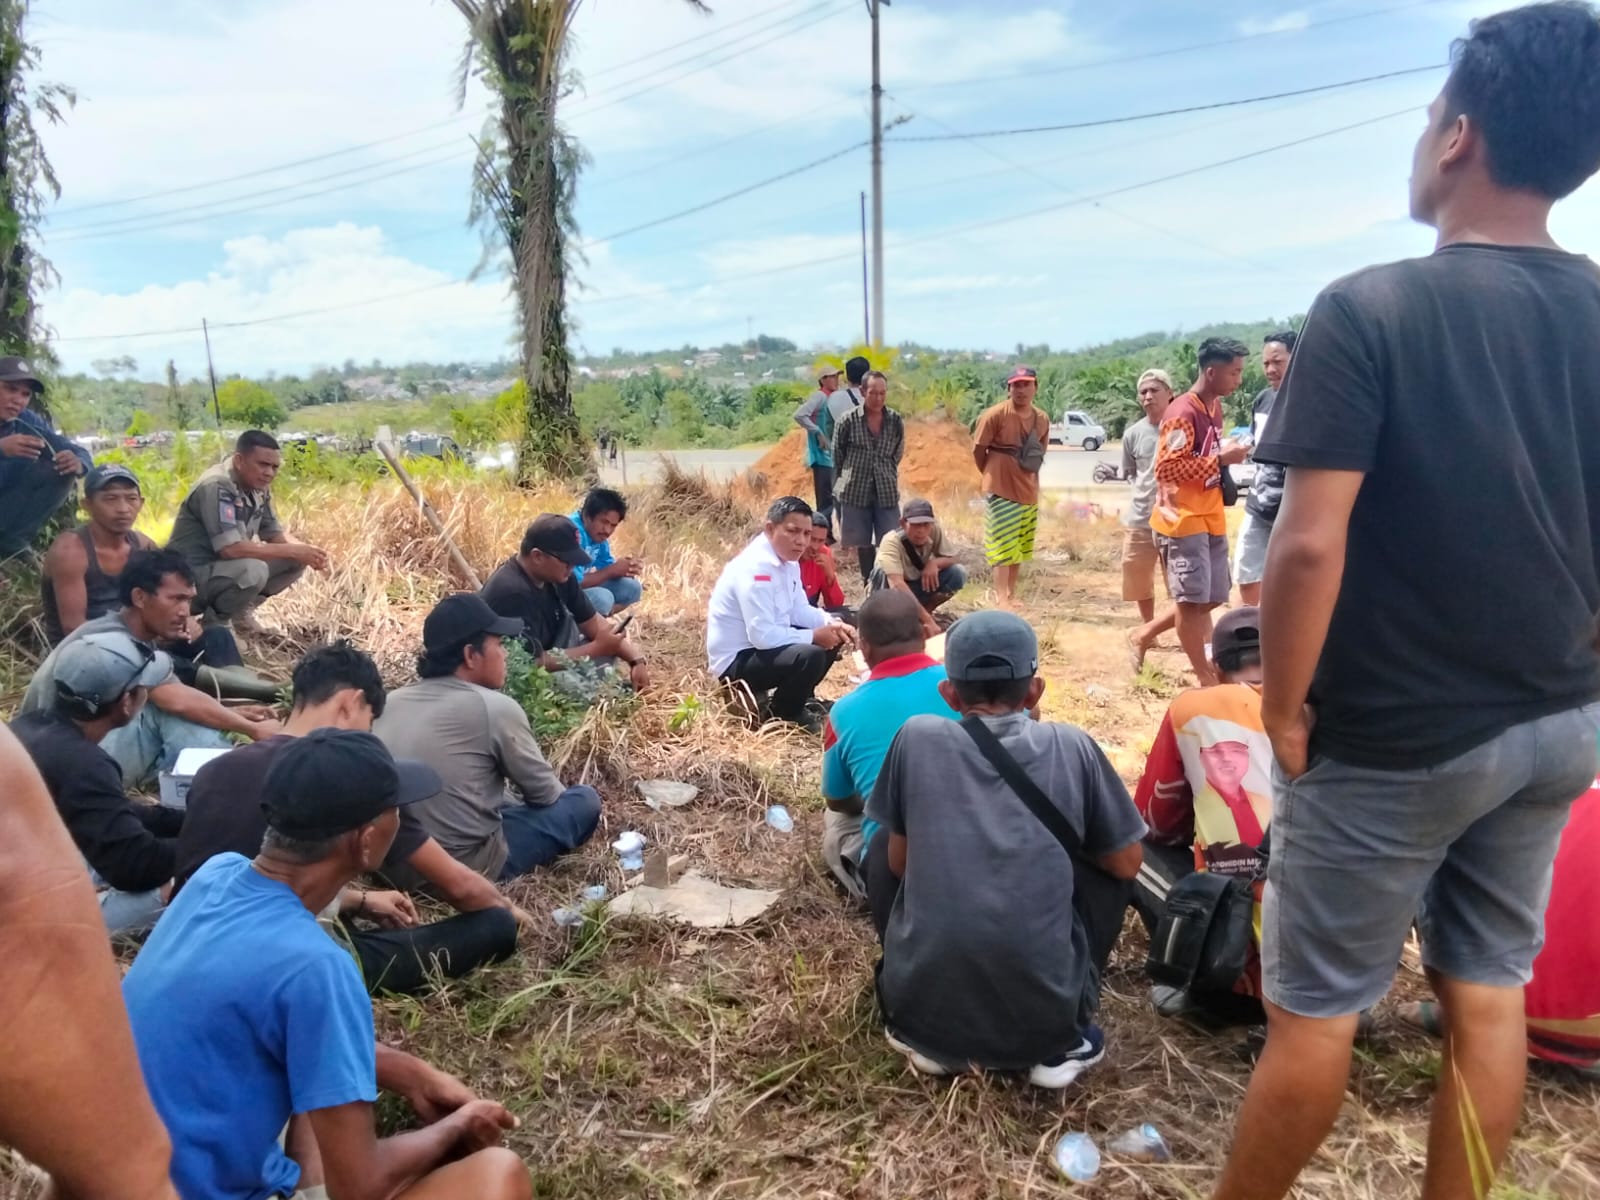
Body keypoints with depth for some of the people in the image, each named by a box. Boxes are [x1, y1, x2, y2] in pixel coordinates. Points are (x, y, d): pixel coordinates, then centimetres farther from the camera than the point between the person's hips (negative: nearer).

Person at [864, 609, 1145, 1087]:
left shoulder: (917, 737, -1)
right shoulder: (1073, 746, 1)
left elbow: (898, 863, 9)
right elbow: (1126, 865, 12)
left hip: (923, 1005, 0)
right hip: (1043, 1014, 1)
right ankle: (1062, 1045, 17)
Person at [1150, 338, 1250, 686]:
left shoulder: (1215, 407, 12)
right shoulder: (1183, 413, -16)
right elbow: (1166, 467, -23)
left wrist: (1228, 453, 7)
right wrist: (1221, 459, -21)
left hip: (1210, 519, 9)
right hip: (1184, 521, -9)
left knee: (1209, 599, 11)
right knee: (1192, 600, -1)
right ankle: (1205, 677, 6)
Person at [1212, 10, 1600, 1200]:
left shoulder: (1371, 310, -18)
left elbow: (1310, 546, -24)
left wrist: (1283, 707, -11)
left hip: (1393, 740, -6)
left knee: (1314, 1008, 10)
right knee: (1490, 992, 19)